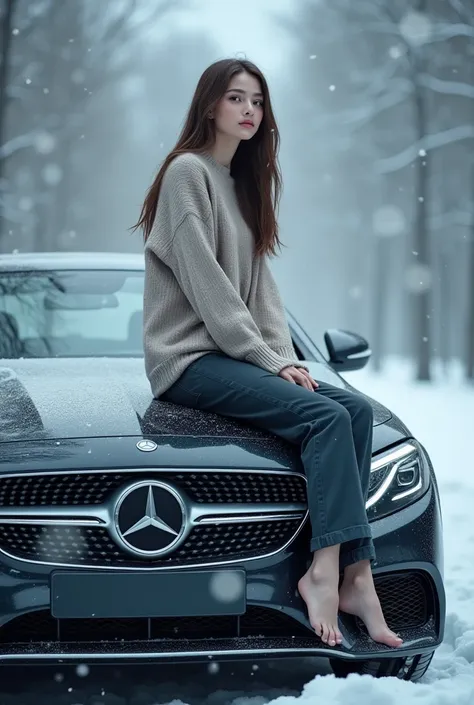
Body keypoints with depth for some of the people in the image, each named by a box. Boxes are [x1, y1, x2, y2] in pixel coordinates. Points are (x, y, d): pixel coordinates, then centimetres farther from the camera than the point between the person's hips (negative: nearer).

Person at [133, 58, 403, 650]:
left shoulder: (243, 183, 20)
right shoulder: (187, 172, -6)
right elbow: (207, 288, -14)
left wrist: (285, 356, 0)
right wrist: (271, 362, -15)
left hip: (240, 354, 8)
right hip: (189, 357, -8)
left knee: (357, 409, -13)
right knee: (325, 415, -25)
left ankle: (351, 572, -23)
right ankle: (330, 572, -30)